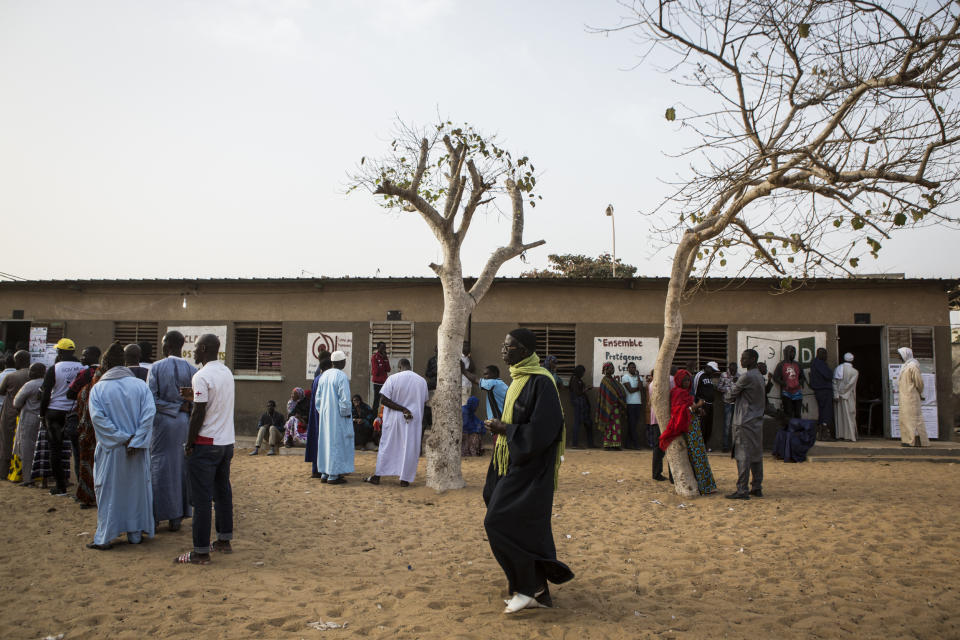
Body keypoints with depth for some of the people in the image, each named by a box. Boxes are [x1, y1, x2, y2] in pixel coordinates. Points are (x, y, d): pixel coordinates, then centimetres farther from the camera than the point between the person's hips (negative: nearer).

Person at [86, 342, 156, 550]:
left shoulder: (98, 388, -4)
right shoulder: (140, 385, -1)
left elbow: (97, 417, -15)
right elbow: (149, 413, -11)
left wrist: (122, 437, -13)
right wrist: (135, 441, -13)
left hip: (110, 449, -2)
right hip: (137, 450, 2)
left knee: (108, 491, 8)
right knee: (136, 488, 12)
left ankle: (104, 537, 11)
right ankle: (135, 533, 19)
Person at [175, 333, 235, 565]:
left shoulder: (202, 376, -15)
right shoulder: (227, 372, 11)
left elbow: (199, 413, -17)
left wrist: (189, 443, -9)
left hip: (206, 444, -8)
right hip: (227, 442, 8)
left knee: (201, 498, -3)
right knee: (223, 492, 16)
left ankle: (201, 552, 1)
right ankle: (224, 541, 25)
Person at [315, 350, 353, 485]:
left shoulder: (324, 376, 8)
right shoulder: (341, 376, -15)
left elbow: (317, 398, 13)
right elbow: (345, 399, -18)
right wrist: (347, 414, -8)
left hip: (325, 414, 7)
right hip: (337, 416, -7)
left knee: (325, 442, 13)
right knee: (337, 443, -2)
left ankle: (324, 473, 17)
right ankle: (333, 475, 0)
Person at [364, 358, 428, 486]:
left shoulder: (393, 378, -9)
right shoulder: (422, 381, 0)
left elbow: (383, 400, -16)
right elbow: (424, 403, 11)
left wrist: (402, 409, -14)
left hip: (394, 419, -1)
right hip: (414, 420, 1)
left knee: (386, 447, 9)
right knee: (409, 449, 8)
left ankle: (377, 476, 14)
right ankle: (405, 479, 8)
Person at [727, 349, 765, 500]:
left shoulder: (746, 377, -15)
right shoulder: (760, 377, 14)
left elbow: (732, 394, -5)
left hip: (745, 422, -9)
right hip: (757, 422, 9)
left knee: (743, 456, -7)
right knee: (756, 455, 11)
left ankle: (742, 490, -7)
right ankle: (757, 488, 15)